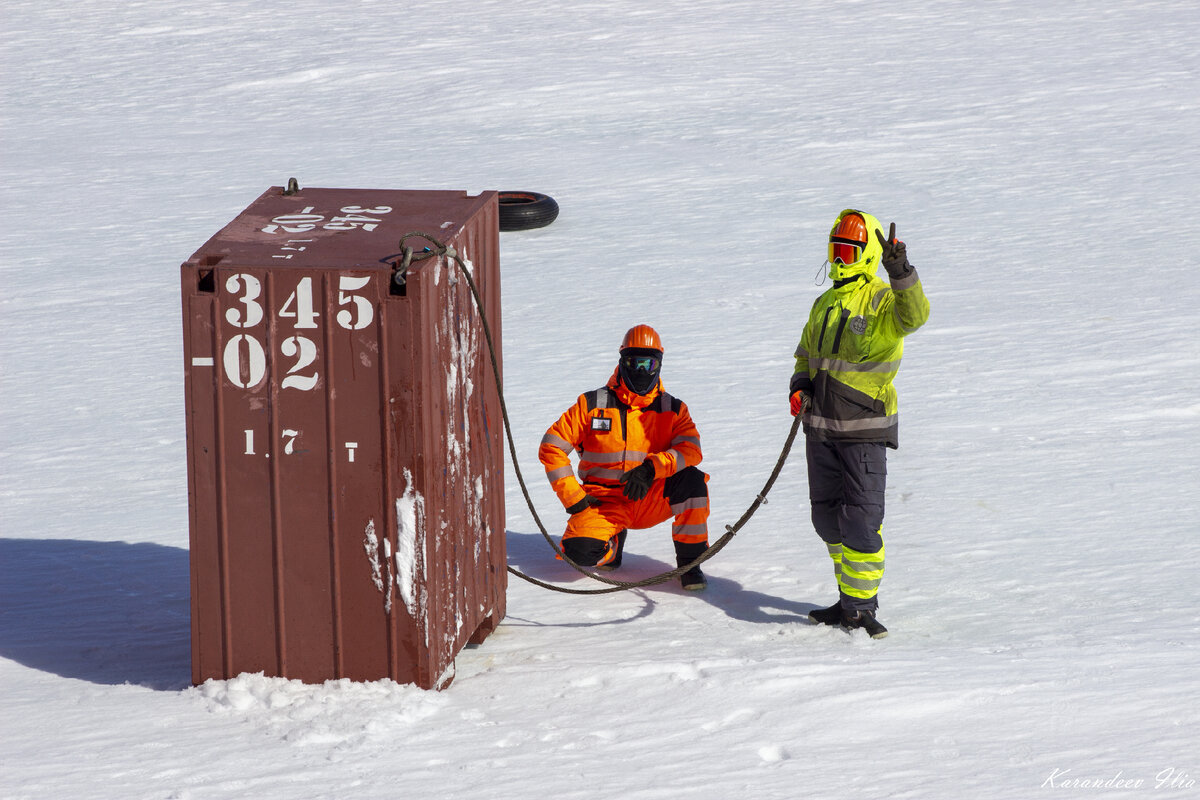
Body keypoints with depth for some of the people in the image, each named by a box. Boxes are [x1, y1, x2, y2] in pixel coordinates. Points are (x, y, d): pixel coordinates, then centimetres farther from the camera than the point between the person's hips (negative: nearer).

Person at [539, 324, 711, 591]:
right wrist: (573, 498, -9)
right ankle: (613, 542, 9)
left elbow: (690, 450, -14)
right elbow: (552, 447, -1)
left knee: (692, 479, -29)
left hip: (650, 502, 1)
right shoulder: (593, 404, -2)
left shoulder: (673, 410, 3)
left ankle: (689, 561, -15)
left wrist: (651, 468, -32)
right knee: (581, 551, -30)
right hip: (605, 502, -1)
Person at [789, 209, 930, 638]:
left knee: (862, 519, -11)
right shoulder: (825, 305, 14)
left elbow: (914, 315, -30)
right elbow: (806, 355, 24)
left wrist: (901, 272, -45)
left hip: (865, 429, -7)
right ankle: (851, 598, 23)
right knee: (828, 518, 11)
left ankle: (861, 605, -3)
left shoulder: (882, 301, -8)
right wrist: (800, 386, 4)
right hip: (822, 427, 7)